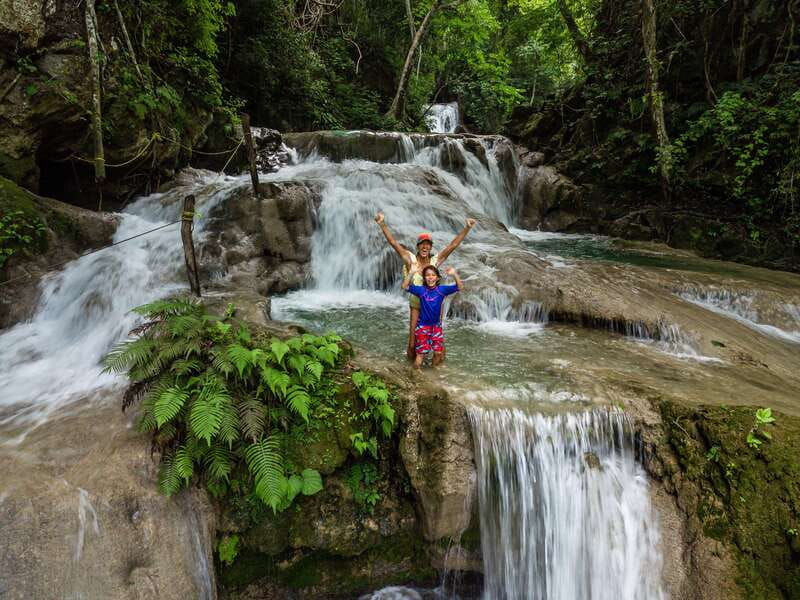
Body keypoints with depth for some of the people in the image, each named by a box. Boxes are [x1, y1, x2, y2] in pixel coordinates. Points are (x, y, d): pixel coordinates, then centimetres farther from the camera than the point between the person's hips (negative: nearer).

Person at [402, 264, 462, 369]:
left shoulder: (441, 290, -7)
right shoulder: (421, 290, -10)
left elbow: (459, 287, -13)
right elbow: (405, 286, -20)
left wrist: (454, 274, -28)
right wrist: (411, 273, -30)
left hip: (436, 325, 2)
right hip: (422, 326, -2)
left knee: (438, 352, 7)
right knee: (421, 352, 2)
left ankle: (435, 368, 32)